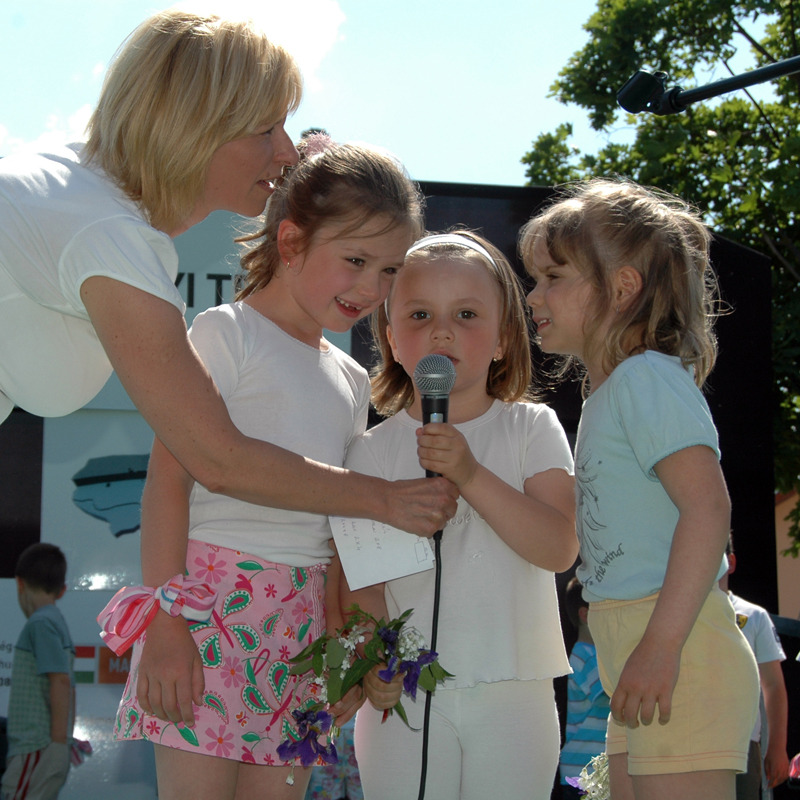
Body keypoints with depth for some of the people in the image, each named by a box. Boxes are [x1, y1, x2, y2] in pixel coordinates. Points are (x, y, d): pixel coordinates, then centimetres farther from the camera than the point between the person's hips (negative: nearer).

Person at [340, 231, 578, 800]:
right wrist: (371, 663, -17)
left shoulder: (532, 428, 2)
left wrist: (471, 475, -21)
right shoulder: (374, 450, 4)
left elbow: (560, 548, -11)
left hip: (513, 692, 0)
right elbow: (361, 578, 0)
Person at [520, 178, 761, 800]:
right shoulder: (609, 392, 19)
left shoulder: (648, 378, -11)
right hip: (637, 649, 10)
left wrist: (662, 644, -27)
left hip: (681, 651, -10)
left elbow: (708, 507, -22)